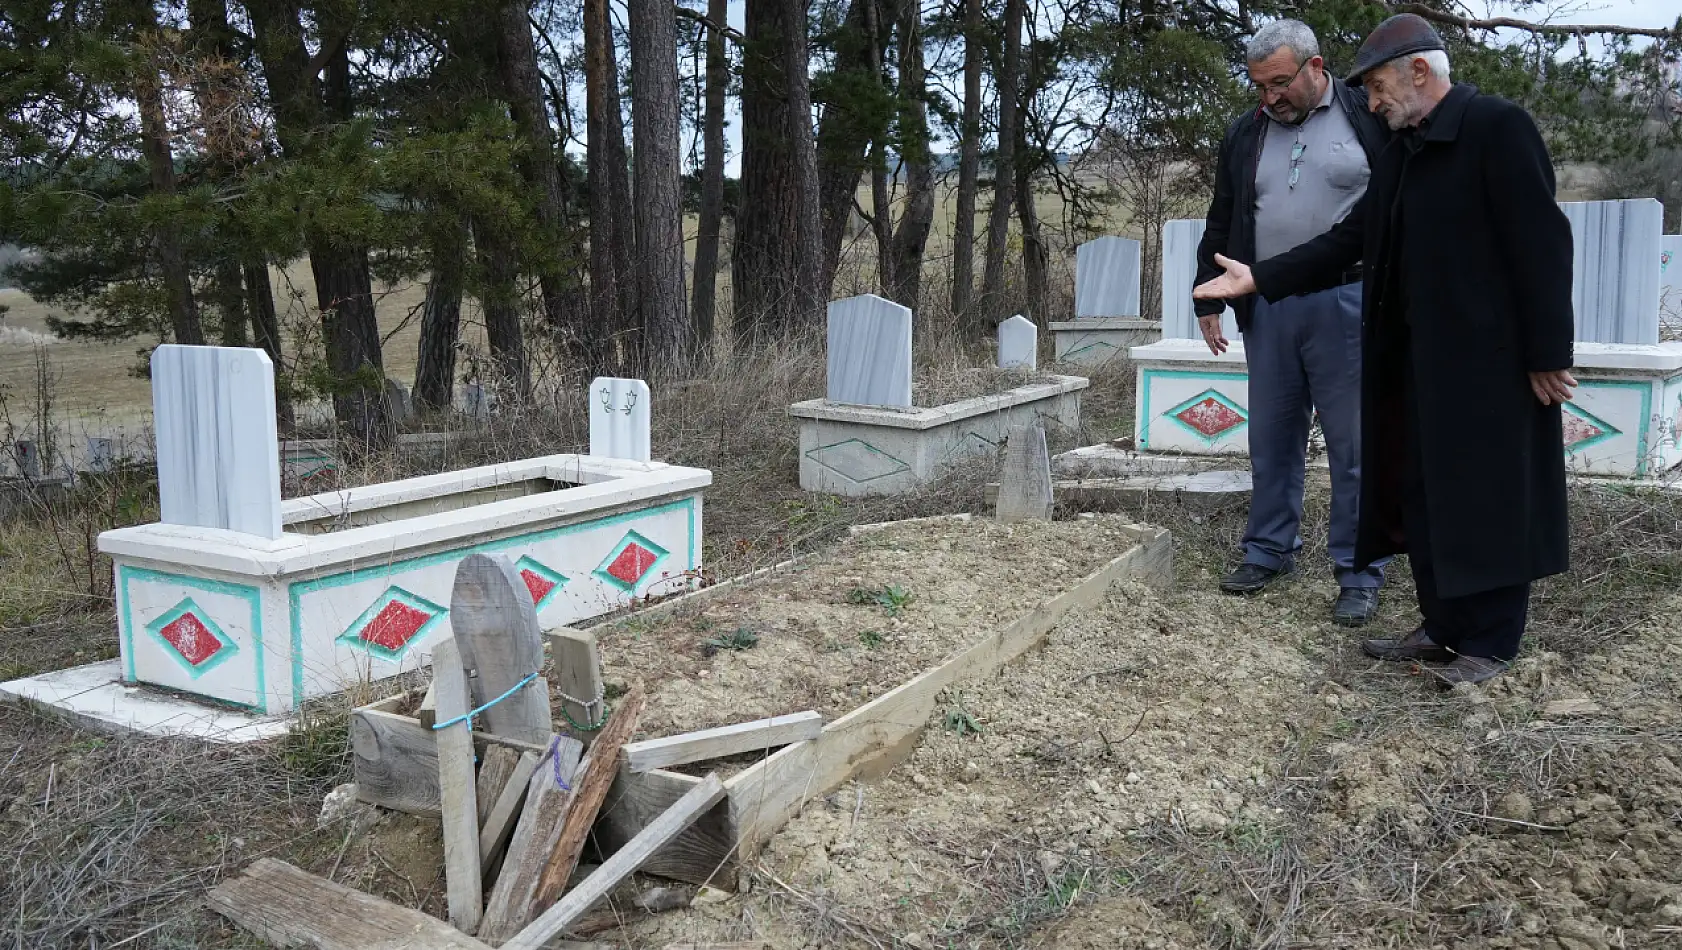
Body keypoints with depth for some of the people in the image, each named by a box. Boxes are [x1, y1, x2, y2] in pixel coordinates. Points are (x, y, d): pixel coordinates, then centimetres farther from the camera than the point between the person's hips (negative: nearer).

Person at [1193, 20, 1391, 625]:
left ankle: (1360, 574, 9)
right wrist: (1208, 301, 13)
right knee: (1271, 439, 11)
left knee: (1354, 446, 0)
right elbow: (1221, 224, 17)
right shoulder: (1244, 134, 12)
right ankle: (1269, 552, 24)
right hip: (1268, 309, 4)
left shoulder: (1371, 117, 0)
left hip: (1347, 306, -4)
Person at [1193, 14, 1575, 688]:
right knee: (1424, 496, 12)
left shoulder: (1497, 127, -11)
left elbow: (1540, 244, -15)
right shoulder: (1401, 151, 13)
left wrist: (1548, 355, -16)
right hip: (1414, 358, 8)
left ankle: (1489, 645, 13)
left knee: (1485, 498, 1)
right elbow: (1350, 240, 11)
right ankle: (1445, 628, 24)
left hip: (1488, 361, -8)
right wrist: (1259, 279, 2)